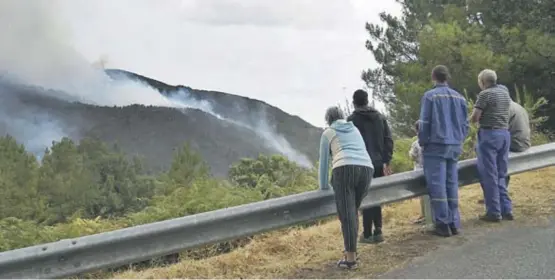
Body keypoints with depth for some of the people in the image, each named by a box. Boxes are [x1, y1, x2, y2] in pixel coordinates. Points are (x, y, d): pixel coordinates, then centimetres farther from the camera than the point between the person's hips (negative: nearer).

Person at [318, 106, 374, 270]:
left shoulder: (327, 133, 19)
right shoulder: (354, 129, 32)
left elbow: (324, 161, 20)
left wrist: (323, 187, 29)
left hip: (344, 170, -5)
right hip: (366, 168, 5)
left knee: (346, 214, -6)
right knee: (353, 211, 19)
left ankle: (351, 258, -9)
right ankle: (351, 249, 20)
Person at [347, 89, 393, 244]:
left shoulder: (352, 119, -4)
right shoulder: (380, 116, 11)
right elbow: (389, 140, 6)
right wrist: (386, 161, 6)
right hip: (379, 163, 5)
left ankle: (367, 234, 4)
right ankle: (378, 231, 13)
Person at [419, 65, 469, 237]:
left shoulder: (430, 96, -6)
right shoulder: (459, 97, 10)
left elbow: (424, 123, -8)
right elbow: (465, 124, 12)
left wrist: (422, 142, 3)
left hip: (436, 146, -5)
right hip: (455, 147, 5)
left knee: (437, 186, -3)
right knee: (452, 185, 10)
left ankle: (443, 224, -4)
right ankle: (454, 223, 11)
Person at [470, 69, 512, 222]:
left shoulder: (485, 94, -10)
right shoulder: (505, 92, 13)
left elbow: (474, 117, -12)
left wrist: (477, 118, 8)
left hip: (489, 134, -7)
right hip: (505, 133, 7)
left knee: (489, 175, -2)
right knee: (501, 174, 14)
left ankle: (494, 212, -2)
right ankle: (506, 209, 12)